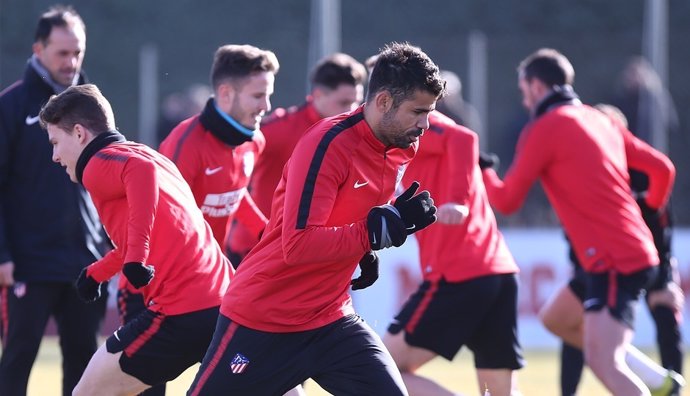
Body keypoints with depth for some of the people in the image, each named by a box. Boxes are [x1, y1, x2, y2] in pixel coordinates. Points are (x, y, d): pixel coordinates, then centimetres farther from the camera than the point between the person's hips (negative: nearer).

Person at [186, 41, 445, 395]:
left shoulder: (400, 149, 3)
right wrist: (384, 226, -30)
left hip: (331, 319, 7)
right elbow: (298, 244, -29)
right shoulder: (328, 144, -22)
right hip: (261, 319, -6)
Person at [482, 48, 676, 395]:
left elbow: (506, 201, -4)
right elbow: (662, 168, 16)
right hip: (636, 249, 9)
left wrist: (483, 171, 16)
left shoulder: (544, 128, -7)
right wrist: (650, 207, 35)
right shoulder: (599, 120, 15)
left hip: (613, 260, -9)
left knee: (603, 360, -18)